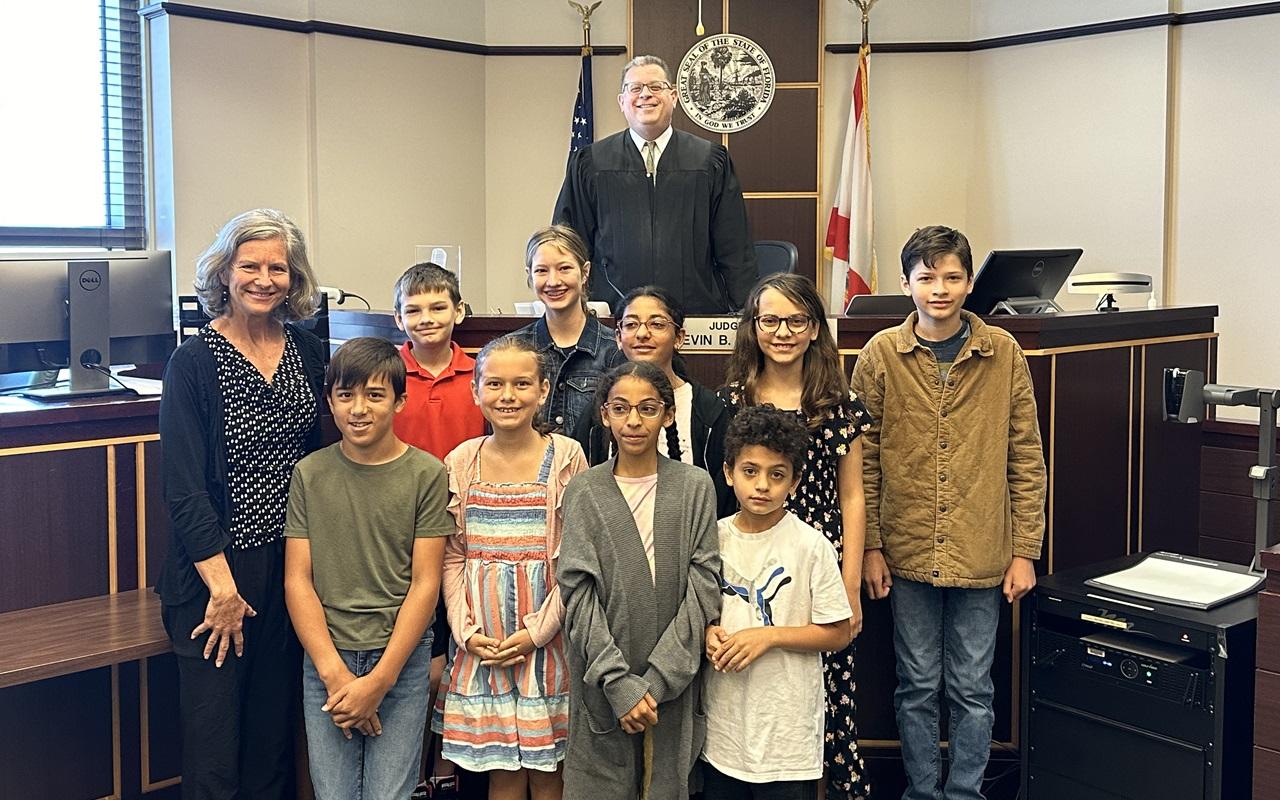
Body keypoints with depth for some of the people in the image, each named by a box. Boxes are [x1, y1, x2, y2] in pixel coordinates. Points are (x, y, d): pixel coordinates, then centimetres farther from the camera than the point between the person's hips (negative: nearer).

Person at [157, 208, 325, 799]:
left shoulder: (307, 351, 4)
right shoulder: (194, 361, -10)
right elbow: (184, 486, -13)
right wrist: (222, 585, -15)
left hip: (290, 563, 5)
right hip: (216, 568, -4)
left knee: (275, 725, 14)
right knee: (214, 737, 1)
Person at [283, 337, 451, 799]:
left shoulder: (426, 474, -4)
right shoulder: (310, 473, 2)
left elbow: (425, 583, -5)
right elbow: (297, 581, 0)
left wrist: (380, 679, -10)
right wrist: (335, 673, -9)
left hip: (401, 658, -1)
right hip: (325, 658, 2)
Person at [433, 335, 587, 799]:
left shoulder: (565, 457, -4)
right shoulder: (461, 461, 4)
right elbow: (452, 557, 6)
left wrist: (537, 631, -11)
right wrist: (466, 631, -5)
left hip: (545, 639, -2)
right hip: (481, 645, 2)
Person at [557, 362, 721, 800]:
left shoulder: (695, 486, 1)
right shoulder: (584, 491, 1)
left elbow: (703, 586, -4)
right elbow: (578, 591, -5)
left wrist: (657, 678, -12)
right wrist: (620, 683, -15)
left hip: (674, 681, 0)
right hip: (603, 683, 0)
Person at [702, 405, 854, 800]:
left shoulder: (811, 545, -11)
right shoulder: (714, 537, 1)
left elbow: (839, 633, -8)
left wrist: (769, 636, -17)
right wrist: (707, 632, -7)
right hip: (723, 719, 4)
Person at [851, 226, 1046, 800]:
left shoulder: (1003, 353, -1)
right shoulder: (880, 355, -2)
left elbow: (1026, 460, 2)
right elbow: (864, 462, 1)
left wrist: (1025, 551, 0)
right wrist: (870, 547, -2)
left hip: (982, 557, 0)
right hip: (908, 555, 0)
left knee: (973, 689, 11)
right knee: (917, 686, 12)